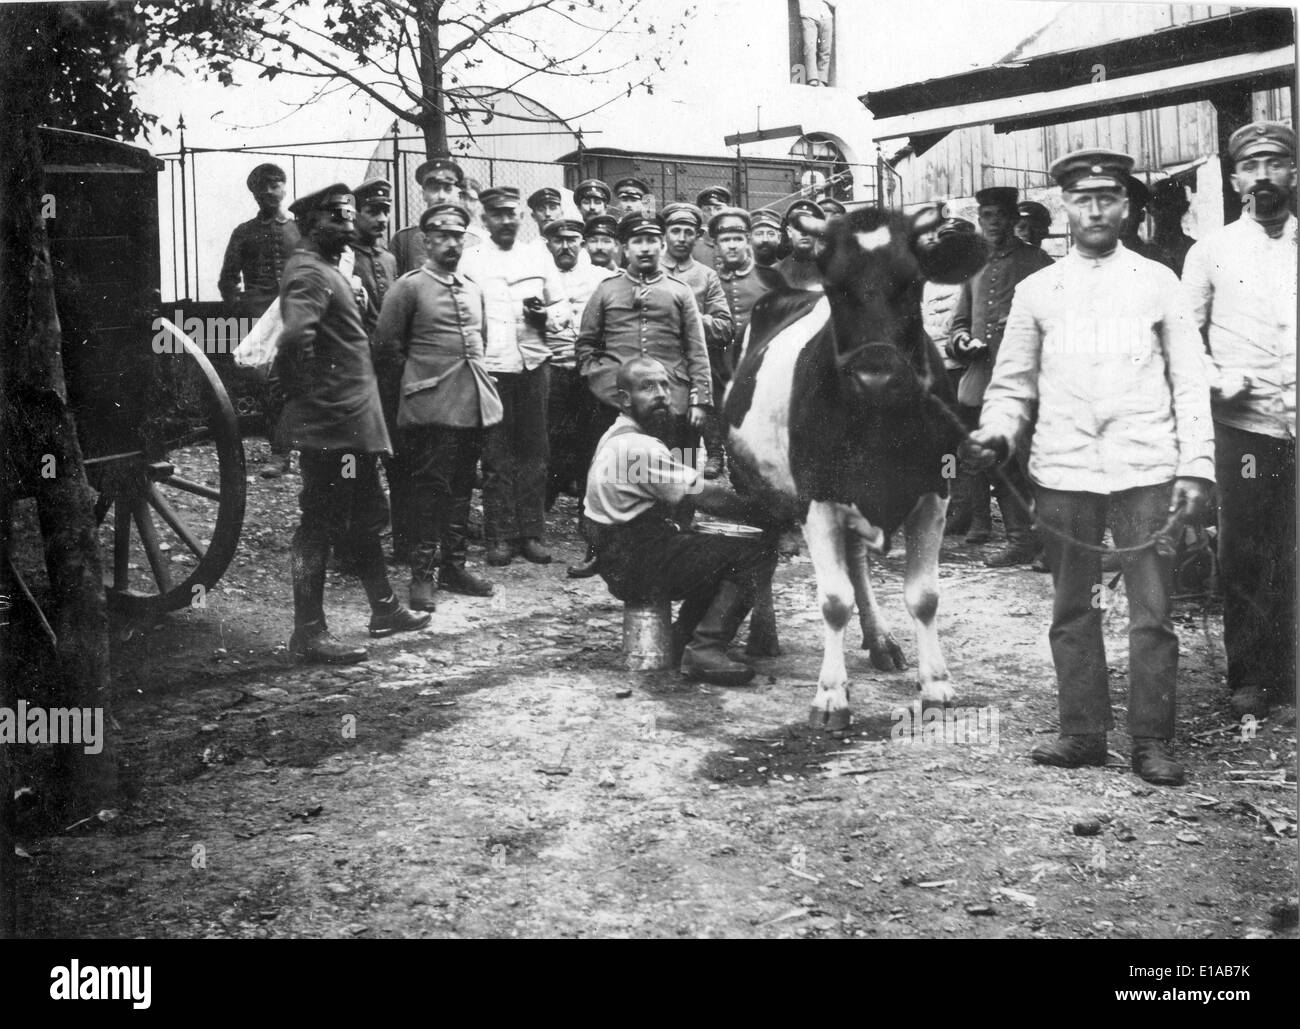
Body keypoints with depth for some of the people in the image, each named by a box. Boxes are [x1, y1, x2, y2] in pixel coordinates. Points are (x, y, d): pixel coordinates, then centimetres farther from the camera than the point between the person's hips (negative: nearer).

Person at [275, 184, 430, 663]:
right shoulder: (309, 272, -15)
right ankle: (308, 633, 4)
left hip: (354, 421, 10)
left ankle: (384, 608, 32)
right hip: (332, 424, -10)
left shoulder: (327, 269, 17)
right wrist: (307, 392, -21)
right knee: (320, 524, -4)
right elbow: (295, 337, -32)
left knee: (364, 516, 19)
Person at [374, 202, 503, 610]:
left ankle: (453, 564, 19)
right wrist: (418, 370, 5)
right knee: (431, 488, -6)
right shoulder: (409, 286, -4)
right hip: (431, 405, -6)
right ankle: (423, 573, 0)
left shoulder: (473, 290, 16)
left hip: (474, 403, 6)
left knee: (461, 488, 10)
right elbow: (387, 342, -2)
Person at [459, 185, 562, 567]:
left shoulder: (540, 258, 12)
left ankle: (531, 533, 9)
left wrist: (543, 315, -6)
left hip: (533, 365, 2)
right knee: (496, 456, 0)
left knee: (534, 453, 3)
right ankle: (500, 536, 5)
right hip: (490, 367, -2)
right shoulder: (469, 260, 6)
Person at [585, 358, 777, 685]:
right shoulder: (639, 446, -18)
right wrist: (766, 513, -7)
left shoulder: (617, 438, 15)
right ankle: (704, 651, -17)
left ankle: (683, 637, 16)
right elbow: (707, 498, -18)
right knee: (756, 554, -13)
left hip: (621, 560, 10)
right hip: (638, 568, -10)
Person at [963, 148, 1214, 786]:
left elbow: (1189, 382, 6)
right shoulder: (1036, 291, 10)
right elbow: (1012, 385, 12)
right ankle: (1082, 732, 19)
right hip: (1062, 473, 1)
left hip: (1146, 471, -1)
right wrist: (996, 433, -8)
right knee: (1072, 611, 8)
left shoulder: (1157, 283, 8)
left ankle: (1151, 741, 10)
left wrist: (1196, 466, -2)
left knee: (1152, 610, 0)